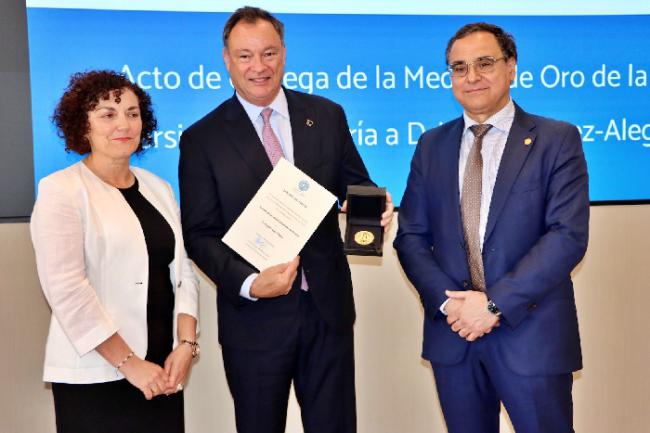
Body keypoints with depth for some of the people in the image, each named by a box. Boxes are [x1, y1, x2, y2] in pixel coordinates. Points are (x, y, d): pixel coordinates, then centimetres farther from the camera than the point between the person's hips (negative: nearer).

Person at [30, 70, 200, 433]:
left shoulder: (158, 187, 10)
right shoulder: (61, 191, -7)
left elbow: (182, 270, 7)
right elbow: (66, 288, -15)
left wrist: (186, 345, -5)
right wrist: (128, 362, -16)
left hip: (162, 370, 5)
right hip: (95, 376, -5)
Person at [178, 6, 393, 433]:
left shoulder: (327, 116, 3)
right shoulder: (202, 139, -4)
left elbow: (354, 185, 10)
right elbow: (201, 234, -5)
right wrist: (249, 283, -21)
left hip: (329, 306, 2)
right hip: (254, 316, -2)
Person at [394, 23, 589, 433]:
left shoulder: (557, 139, -3)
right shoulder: (432, 145, 8)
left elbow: (569, 235, -12)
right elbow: (411, 235, 5)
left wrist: (495, 303, -16)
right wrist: (448, 302, -11)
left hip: (531, 335, -3)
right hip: (453, 335, 3)